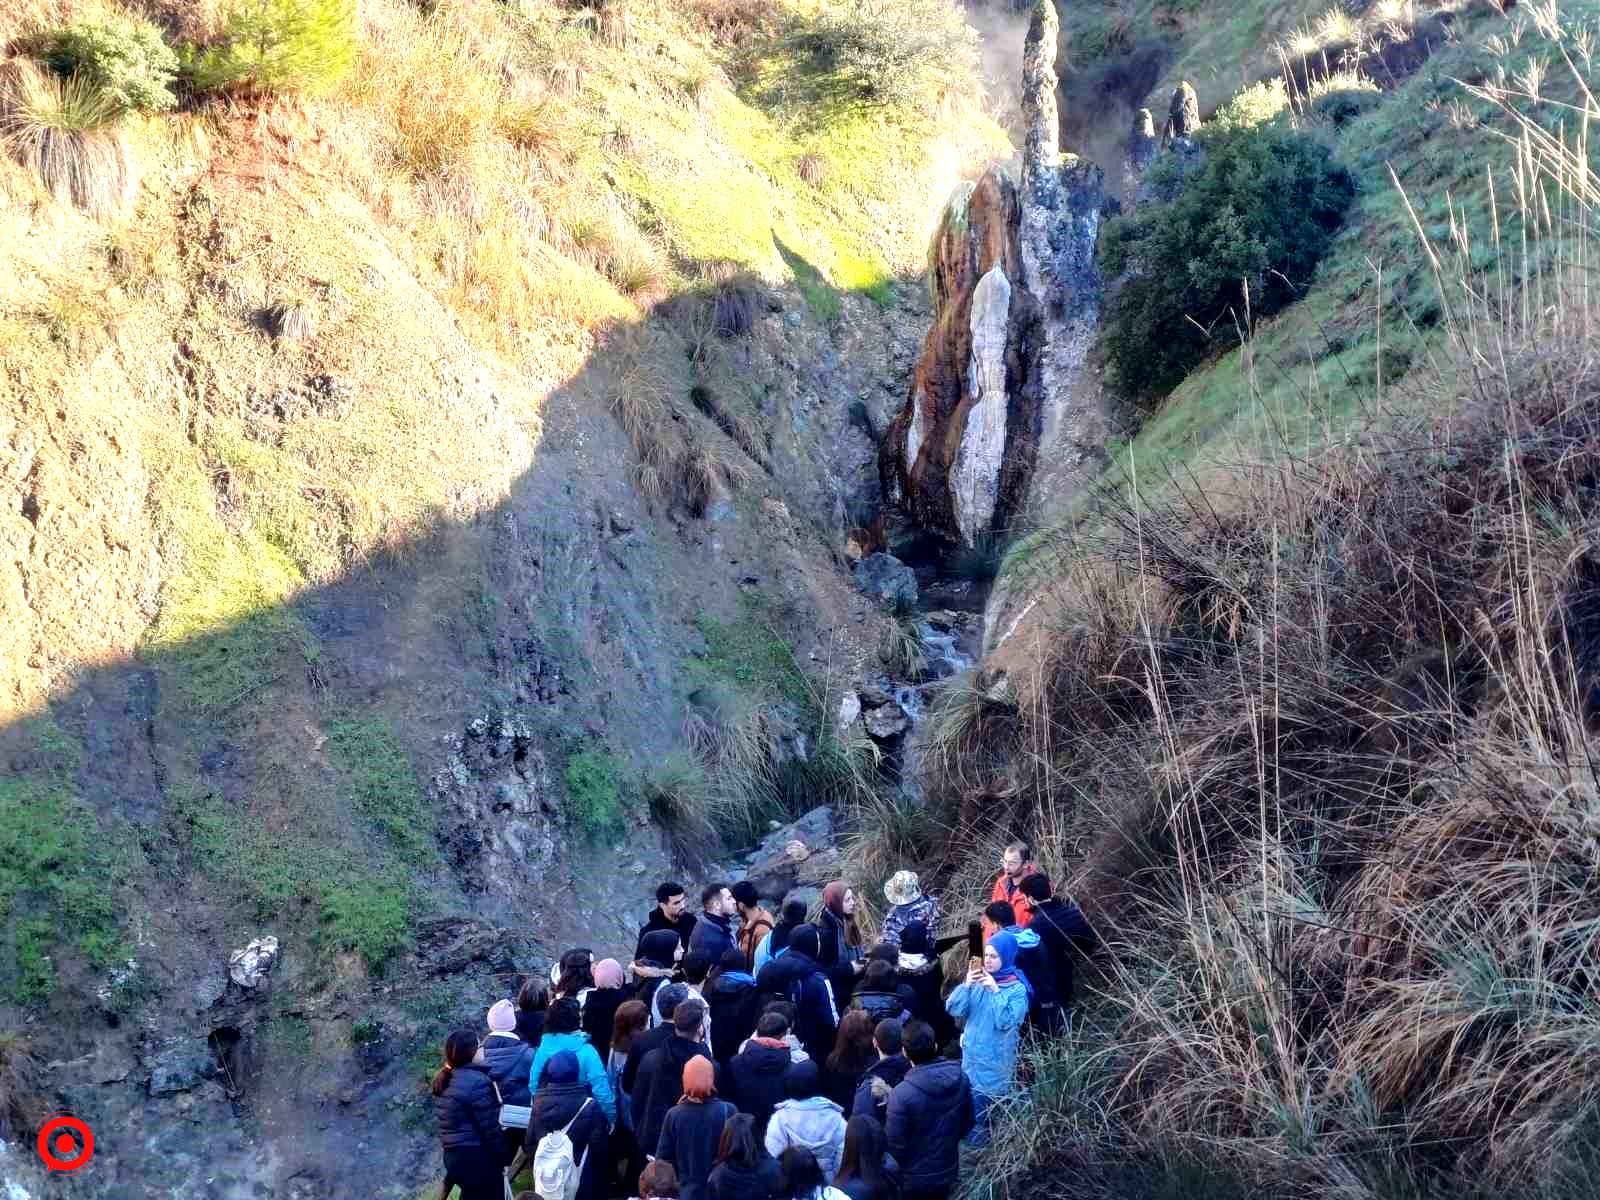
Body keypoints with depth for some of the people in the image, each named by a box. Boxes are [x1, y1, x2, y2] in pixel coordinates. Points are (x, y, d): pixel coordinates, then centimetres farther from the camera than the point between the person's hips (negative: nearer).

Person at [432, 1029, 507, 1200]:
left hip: (454, 1156, 8)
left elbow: (452, 1121, 13)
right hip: (478, 1160, -8)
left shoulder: (443, 1080, 8)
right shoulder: (476, 1081, -19)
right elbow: (490, 1127, -17)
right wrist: (502, 1158, -8)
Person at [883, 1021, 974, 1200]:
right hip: (948, 1171, 4)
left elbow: (895, 1145, -23)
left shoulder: (902, 1093, -31)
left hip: (913, 1179, -4)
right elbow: (968, 1122, 1)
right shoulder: (960, 1079, -14)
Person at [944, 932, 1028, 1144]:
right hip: (973, 1054, 5)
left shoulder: (1017, 989, -13)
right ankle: (978, 1136, 36)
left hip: (997, 1059, -5)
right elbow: (953, 1009, -5)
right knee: (974, 1103, 17)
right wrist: (966, 985, -19)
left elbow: (1006, 1022, -25)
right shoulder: (978, 981, 0)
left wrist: (995, 991, -28)